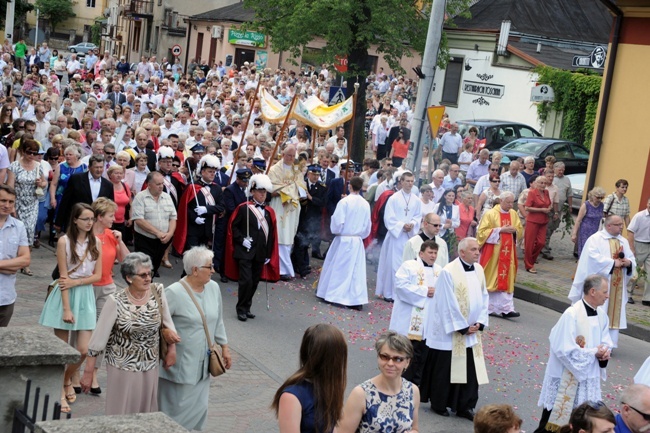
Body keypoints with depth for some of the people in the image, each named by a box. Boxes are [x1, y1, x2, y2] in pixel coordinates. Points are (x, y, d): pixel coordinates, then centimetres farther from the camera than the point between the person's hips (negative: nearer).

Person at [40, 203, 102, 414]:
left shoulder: (96, 243, 3)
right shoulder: (64, 241, -10)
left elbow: (97, 275, 2)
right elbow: (64, 276, -12)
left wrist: (76, 282, -15)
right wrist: (66, 308, -16)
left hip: (86, 295, 3)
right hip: (65, 295, -3)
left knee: (83, 350, 0)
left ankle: (67, 380, 28)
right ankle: (60, 391, 18)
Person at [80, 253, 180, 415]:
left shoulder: (157, 292, -6)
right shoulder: (116, 301, -16)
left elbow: (167, 322, 9)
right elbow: (98, 339, -11)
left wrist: (172, 349, 4)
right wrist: (88, 372, -9)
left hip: (151, 366, 4)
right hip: (123, 368, -3)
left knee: (147, 415, 11)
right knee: (121, 414, 6)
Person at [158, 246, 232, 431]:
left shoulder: (213, 288, 2)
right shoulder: (174, 293, -19)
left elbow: (218, 321, 13)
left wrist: (224, 347, 15)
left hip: (203, 365, 6)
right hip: (180, 365, -6)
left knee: (199, 409, 13)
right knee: (176, 411, 4)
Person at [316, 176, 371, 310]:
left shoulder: (344, 202, -15)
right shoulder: (366, 204, 0)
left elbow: (337, 222, -15)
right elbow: (367, 226, 6)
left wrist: (335, 231, 5)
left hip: (343, 240, -4)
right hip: (358, 241, 4)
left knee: (336, 268, 10)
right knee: (357, 271, 6)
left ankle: (330, 293, 19)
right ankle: (357, 299, 3)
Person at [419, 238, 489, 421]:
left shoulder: (479, 270, 4)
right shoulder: (449, 272, -17)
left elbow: (484, 297, 9)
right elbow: (449, 304, -17)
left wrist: (480, 322, -2)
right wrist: (462, 327, -13)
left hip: (472, 331, 6)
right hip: (450, 331, -6)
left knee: (470, 370, 7)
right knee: (444, 369, 6)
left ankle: (464, 407, 17)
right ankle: (438, 404, 22)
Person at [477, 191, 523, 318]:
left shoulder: (514, 214, 8)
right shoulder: (490, 214, -7)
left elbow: (520, 230, 16)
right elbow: (482, 232, -11)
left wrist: (514, 230, -8)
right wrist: (500, 230, -17)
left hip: (508, 252, 4)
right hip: (493, 252, -4)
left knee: (506, 279, -1)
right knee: (492, 279, 3)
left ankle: (506, 308, -4)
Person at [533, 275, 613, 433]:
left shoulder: (601, 315, 2)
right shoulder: (572, 315, -21)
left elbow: (606, 340, 15)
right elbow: (564, 350, -23)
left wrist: (605, 351, -8)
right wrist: (594, 352, -17)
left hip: (589, 375, 7)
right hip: (567, 377, -7)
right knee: (556, 417, 4)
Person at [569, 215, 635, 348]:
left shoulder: (624, 241, 15)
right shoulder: (595, 239, -5)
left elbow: (632, 259, 13)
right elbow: (594, 258, -18)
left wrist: (629, 262, -11)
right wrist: (613, 263, -17)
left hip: (617, 287, 6)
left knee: (613, 313, 4)